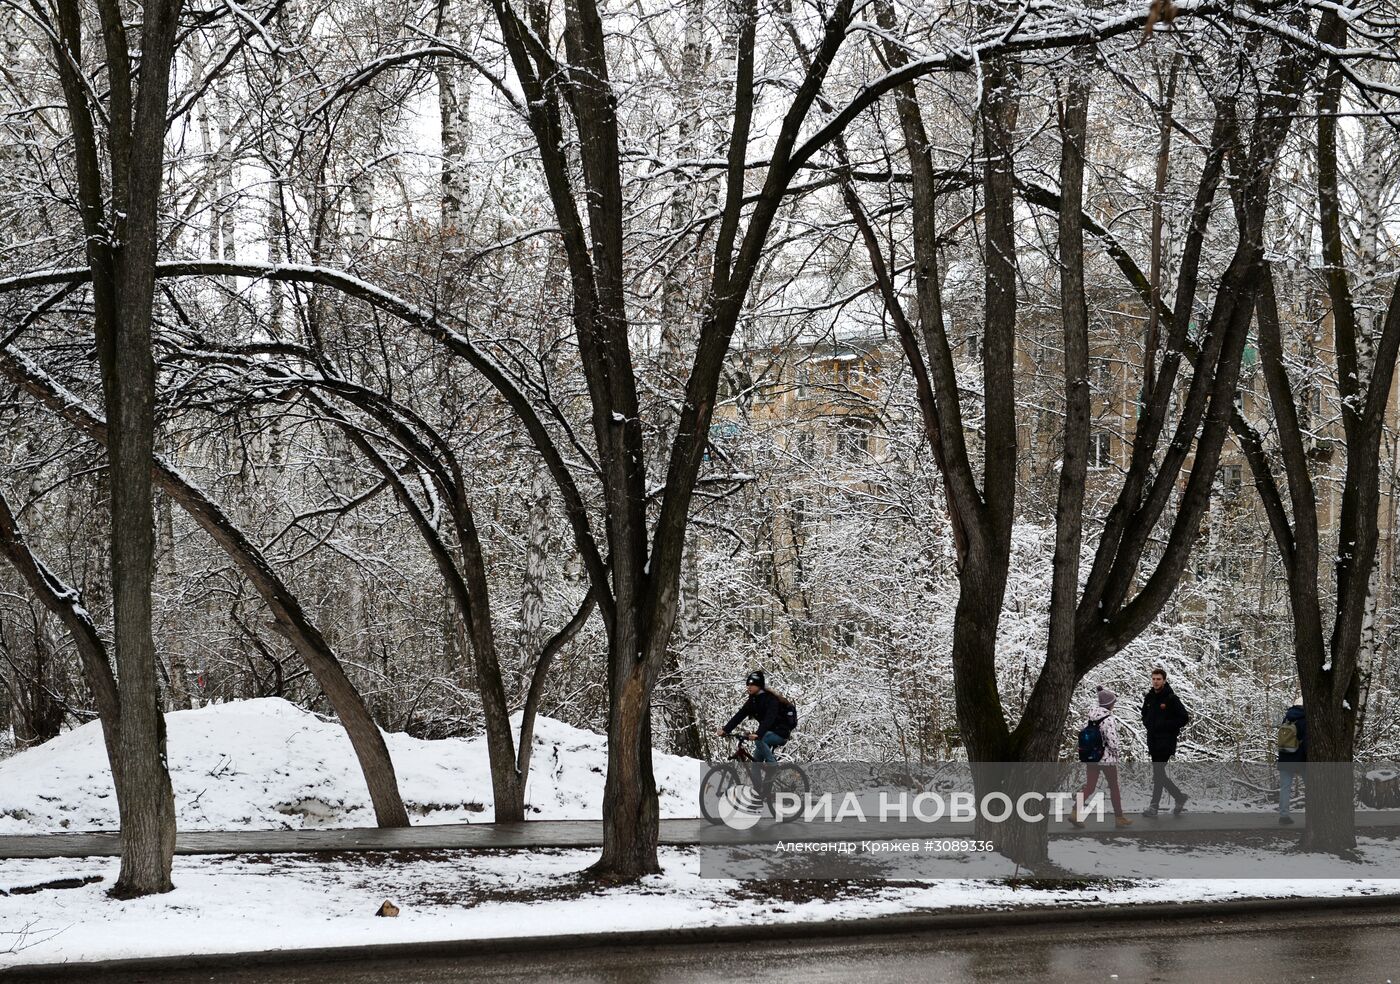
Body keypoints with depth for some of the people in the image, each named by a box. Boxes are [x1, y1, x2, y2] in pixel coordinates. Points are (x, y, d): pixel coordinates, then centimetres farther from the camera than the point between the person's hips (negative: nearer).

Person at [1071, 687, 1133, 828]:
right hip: (1107, 758, -6)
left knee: (1089, 786, 12)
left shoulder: (1092, 715, 0)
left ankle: (1075, 812, 1)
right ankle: (1119, 817, 20)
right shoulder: (1109, 720, -21)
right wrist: (1115, 753, -2)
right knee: (1114, 787, 10)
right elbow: (1112, 741, -22)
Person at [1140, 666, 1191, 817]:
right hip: (1152, 741, 7)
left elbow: (1184, 717, -10)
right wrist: (1147, 724, 8)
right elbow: (1145, 715, 27)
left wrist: (1167, 726, -13)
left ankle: (1154, 806, -5)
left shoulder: (1171, 698, -9)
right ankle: (1180, 797, 24)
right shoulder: (1149, 698, 11)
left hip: (1166, 741, -7)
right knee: (1159, 774, 11)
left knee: (1158, 774, -10)